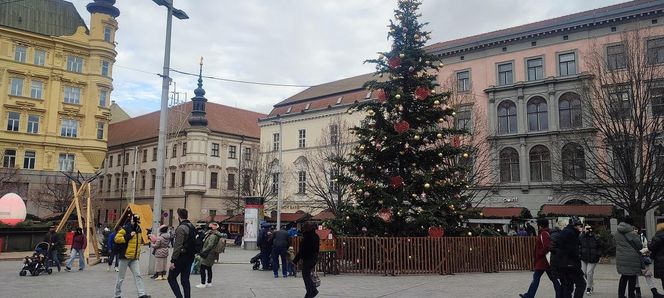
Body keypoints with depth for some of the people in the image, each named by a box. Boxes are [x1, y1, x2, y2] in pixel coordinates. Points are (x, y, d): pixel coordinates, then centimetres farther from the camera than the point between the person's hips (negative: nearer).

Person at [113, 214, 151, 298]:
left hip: (134, 258, 6)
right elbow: (116, 239, -20)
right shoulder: (125, 229, -11)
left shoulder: (139, 230, 12)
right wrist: (129, 236, -23)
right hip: (125, 256, -6)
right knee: (121, 277, 6)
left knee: (138, 275, -3)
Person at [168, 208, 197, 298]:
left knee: (171, 278, 5)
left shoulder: (181, 228, -16)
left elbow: (178, 246, -20)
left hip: (182, 257, -8)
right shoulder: (192, 227, 11)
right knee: (185, 280, 12)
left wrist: (173, 260, -18)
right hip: (190, 257, 8)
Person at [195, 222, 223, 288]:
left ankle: (203, 283, -3)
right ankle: (209, 282, 24)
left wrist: (203, 252, -21)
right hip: (212, 255, 11)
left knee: (202, 269, -5)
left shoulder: (213, 236, -21)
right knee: (209, 268, 17)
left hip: (208, 255, -11)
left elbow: (210, 246, -25)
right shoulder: (216, 235, 13)